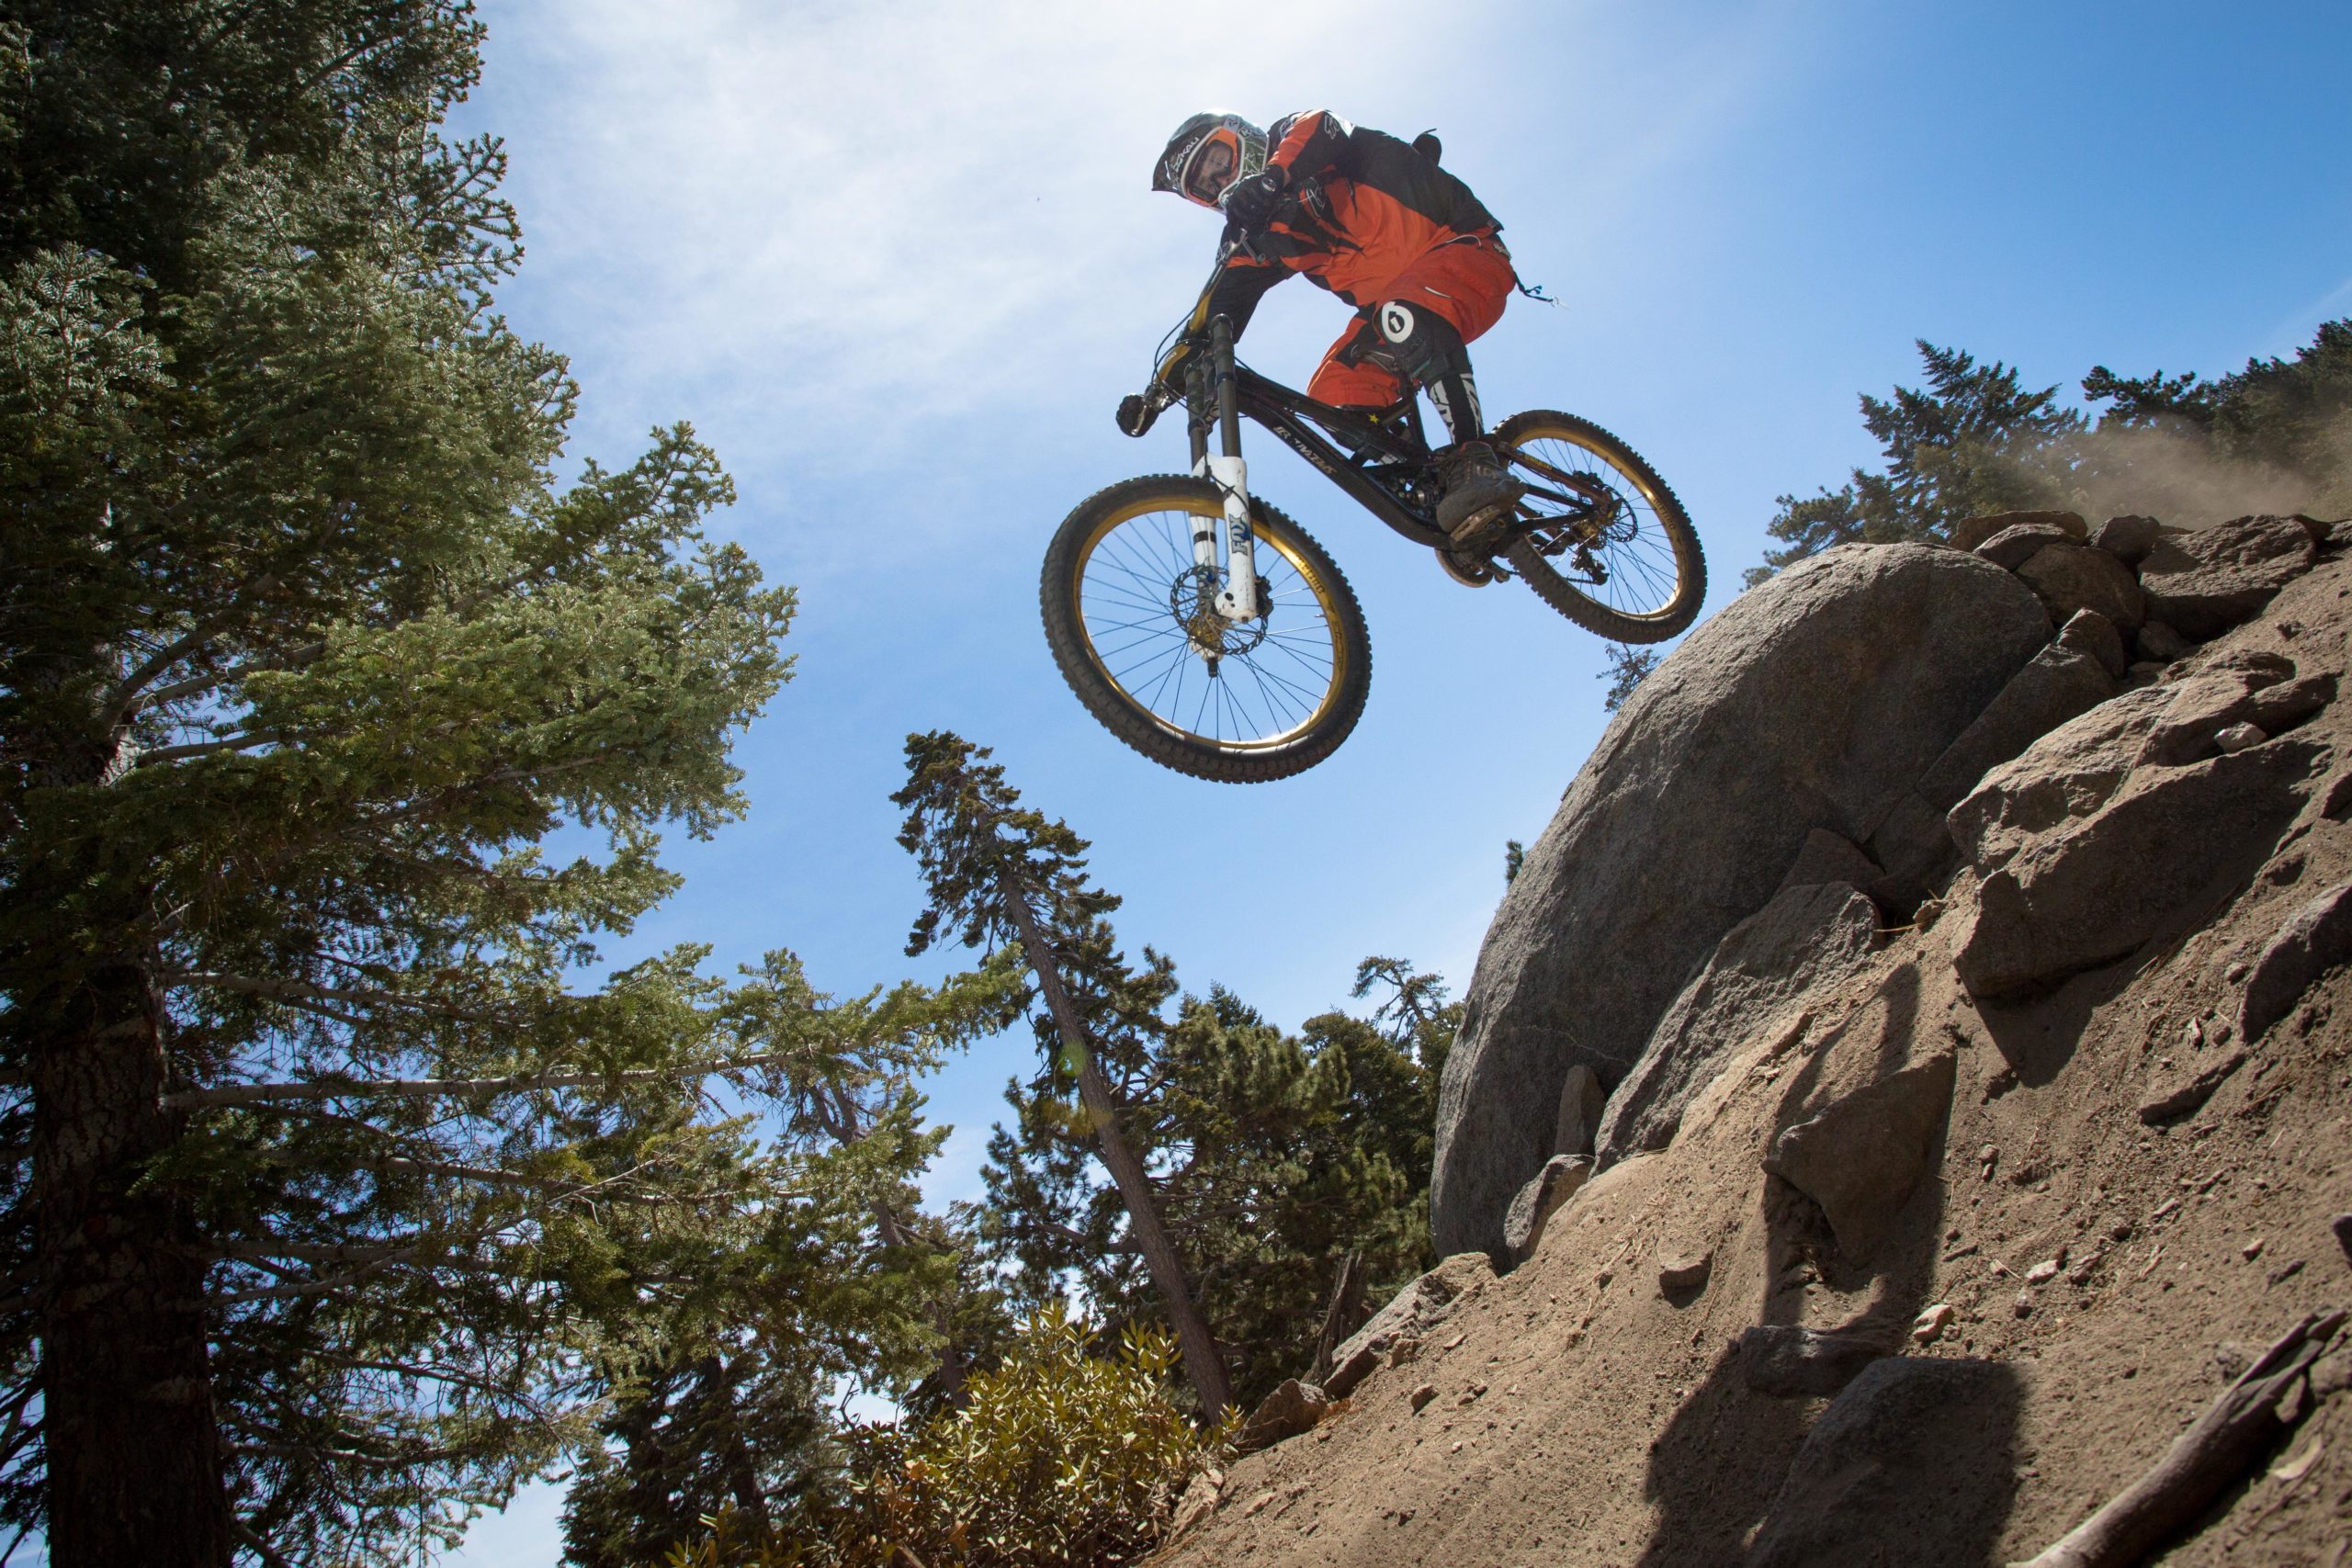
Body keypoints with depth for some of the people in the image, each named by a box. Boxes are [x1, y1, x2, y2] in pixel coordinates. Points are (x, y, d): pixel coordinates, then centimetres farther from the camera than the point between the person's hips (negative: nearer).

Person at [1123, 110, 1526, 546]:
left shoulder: (1295, 139, 2)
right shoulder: (1258, 239, 15)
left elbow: (1321, 128, -23)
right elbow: (1216, 316, 8)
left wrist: (1269, 177, -43)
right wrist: (1161, 389, -1)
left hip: (1463, 251, -7)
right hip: (1388, 306, 7)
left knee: (1406, 315, -39)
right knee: (1332, 399, -15)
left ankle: (1478, 462, -36)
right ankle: (1447, 483, -13)